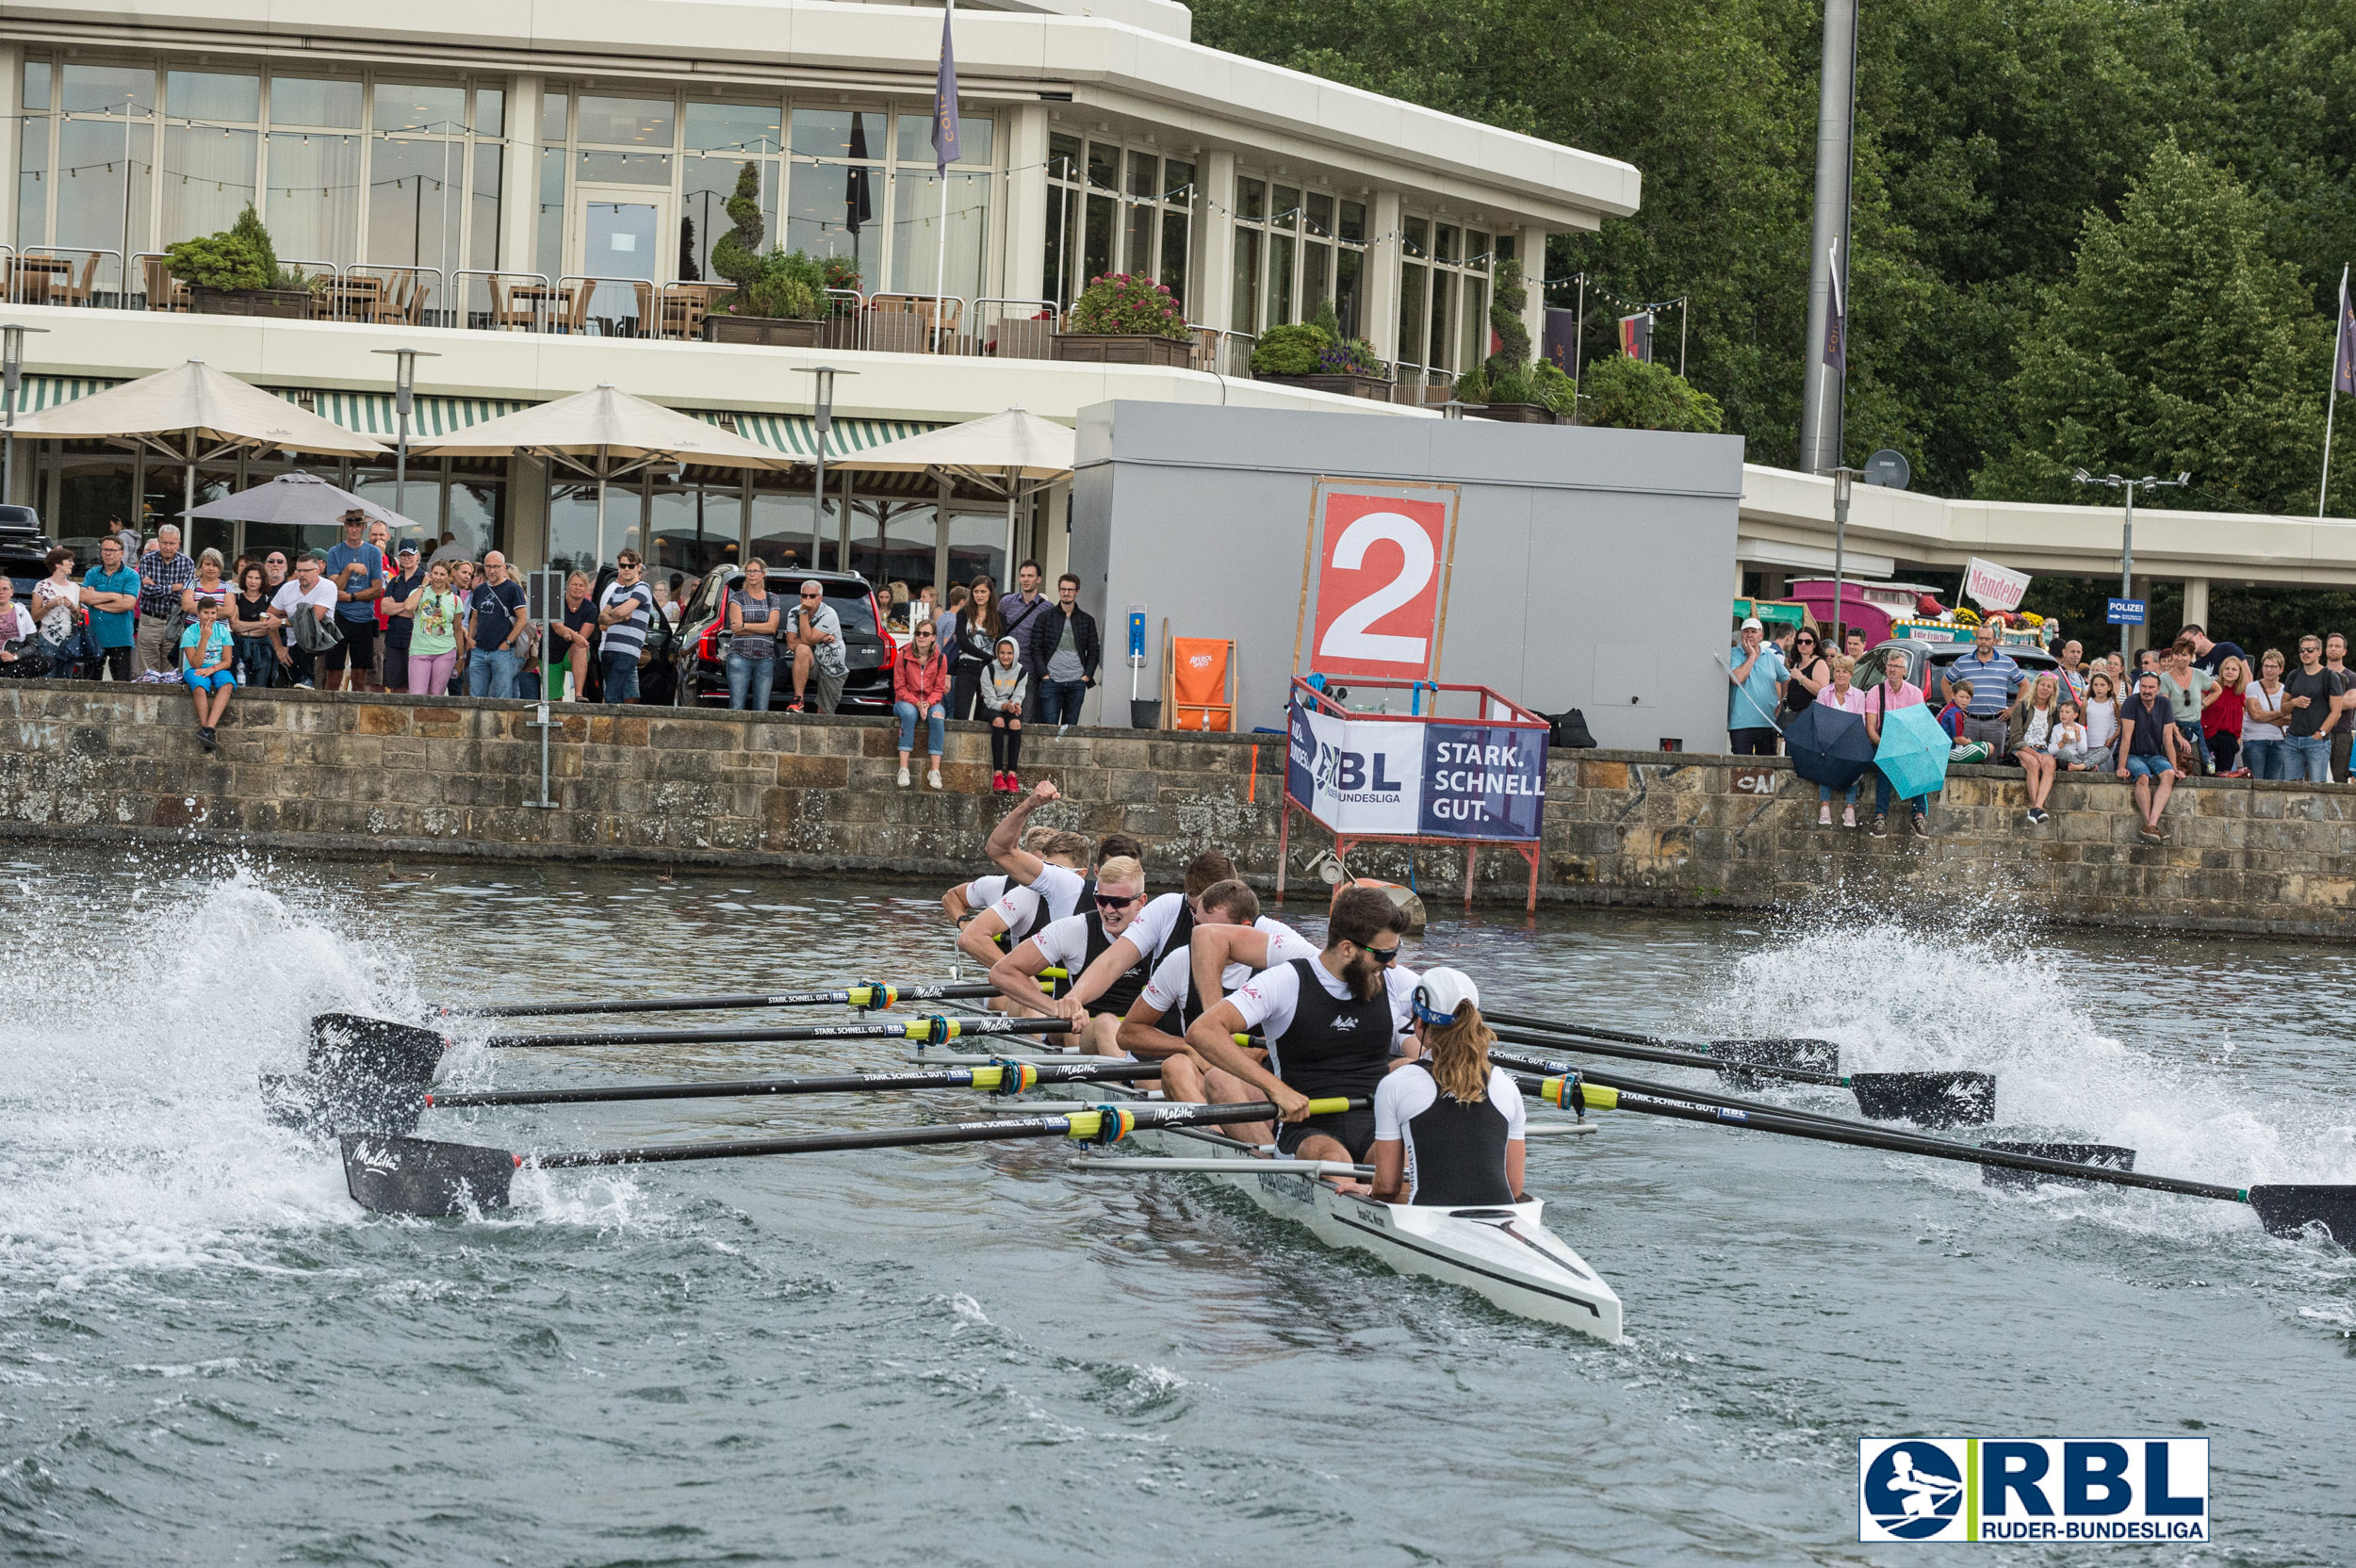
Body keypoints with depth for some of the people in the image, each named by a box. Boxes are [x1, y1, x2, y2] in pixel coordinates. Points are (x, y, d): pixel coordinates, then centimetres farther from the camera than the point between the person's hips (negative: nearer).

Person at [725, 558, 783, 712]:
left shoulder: (773, 600, 13)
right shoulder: (737, 597, 8)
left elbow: (772, 627, -2)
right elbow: (736, 628, -4)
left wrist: (744, 626, -7)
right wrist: (763, 628, -5)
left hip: (765, 658, 2)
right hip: (740, 657, -2)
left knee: (761, 709, -2)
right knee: (736, 708, -10)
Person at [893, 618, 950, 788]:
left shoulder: (940, 659, 0)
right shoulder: (904, 657, -3)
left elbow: (939, 689, 1)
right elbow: (899, 687, -3)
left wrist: (928, 704, -18)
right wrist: (917, 703, -17)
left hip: (931, 702, 1)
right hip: (907, 701, -1)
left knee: (937, 716, -33)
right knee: (909, 714, -36)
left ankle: (934, 770, -36)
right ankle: (903, 768, -43)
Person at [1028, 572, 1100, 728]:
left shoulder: (1087, 620, 11)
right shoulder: (1044, 617, 6)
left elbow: (1094, 652, 13)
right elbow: (1036, 649, 3)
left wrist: (1087, 676, 0)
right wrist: (1044, 675, -7)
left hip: (1077, 683, 2)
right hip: (1051, 681, -2)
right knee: (1048, 726, -8)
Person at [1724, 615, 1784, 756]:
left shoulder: (1771, 656, 12)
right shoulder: (1734, 654, 0)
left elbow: (1786, 680, 24)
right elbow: (1737, 678, -17)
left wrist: (1781, 702, 12)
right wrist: (1752, 656, -8)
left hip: (1767, 723, 4)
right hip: (1741, 722, -4)